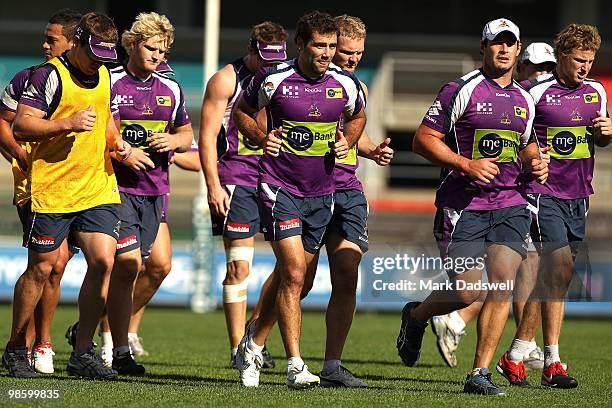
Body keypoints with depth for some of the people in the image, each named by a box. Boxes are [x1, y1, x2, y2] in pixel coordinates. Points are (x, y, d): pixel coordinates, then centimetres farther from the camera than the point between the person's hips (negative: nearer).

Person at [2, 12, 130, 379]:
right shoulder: (50, 76, -9)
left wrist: (117, 142, 10)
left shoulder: (105, 76, 13)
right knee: (41, 268, 1)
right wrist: (68, 123, -24)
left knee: (103, 261, -7)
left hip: (98, 187, 6)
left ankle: (83, 354, 0)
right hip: (52, 190, -6)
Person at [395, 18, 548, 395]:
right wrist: (467, 165, -16)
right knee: (468, 292, -8)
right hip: (463, 205, -5)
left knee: (502, 286, -9)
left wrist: (534, 163, 8)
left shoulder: (525, 100, 15)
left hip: (510, 205, 5)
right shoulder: (462, 90, -4)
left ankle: (480, 373, -3)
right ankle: (416, 316, 25)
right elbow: (424, 139, -5)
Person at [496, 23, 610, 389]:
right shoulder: (536, 91, -8)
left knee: (550, 278, 7)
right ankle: (553, 364, -12)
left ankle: (514, 356, 15)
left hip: (578, 195, 7)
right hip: (543, 192, -7)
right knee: (559, 268, -16)